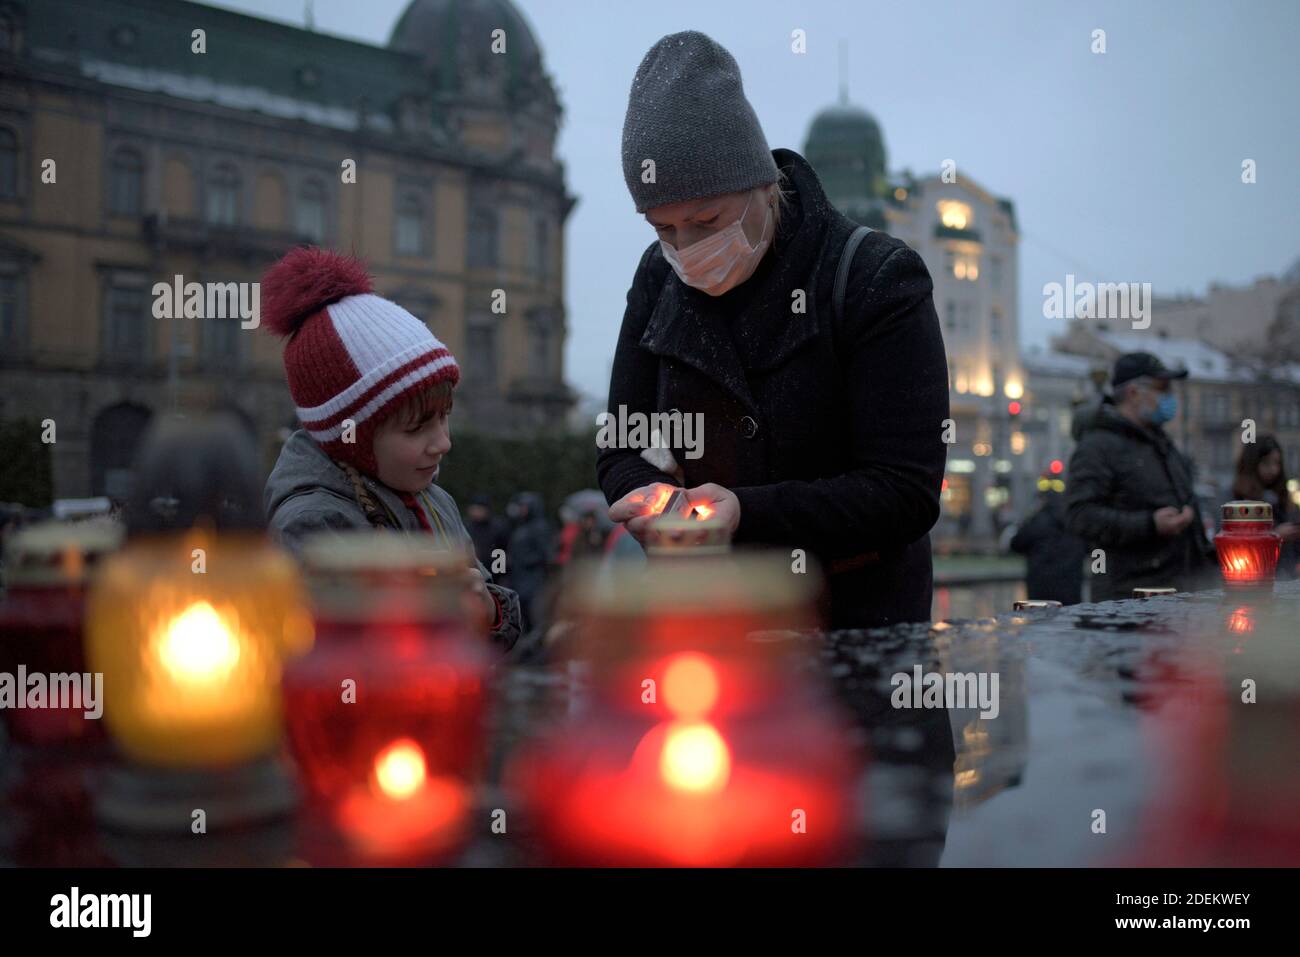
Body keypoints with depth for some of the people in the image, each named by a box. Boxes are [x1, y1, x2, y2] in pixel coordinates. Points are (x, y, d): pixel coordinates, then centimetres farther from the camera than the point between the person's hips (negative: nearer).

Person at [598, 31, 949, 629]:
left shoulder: (877, 280, -9)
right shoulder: (659, 280, 6)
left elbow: (907, 494, -13)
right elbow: (623, 451, 9)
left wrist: (748, 514, -25)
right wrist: (648, 494, -15)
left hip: (858, 618, -3)